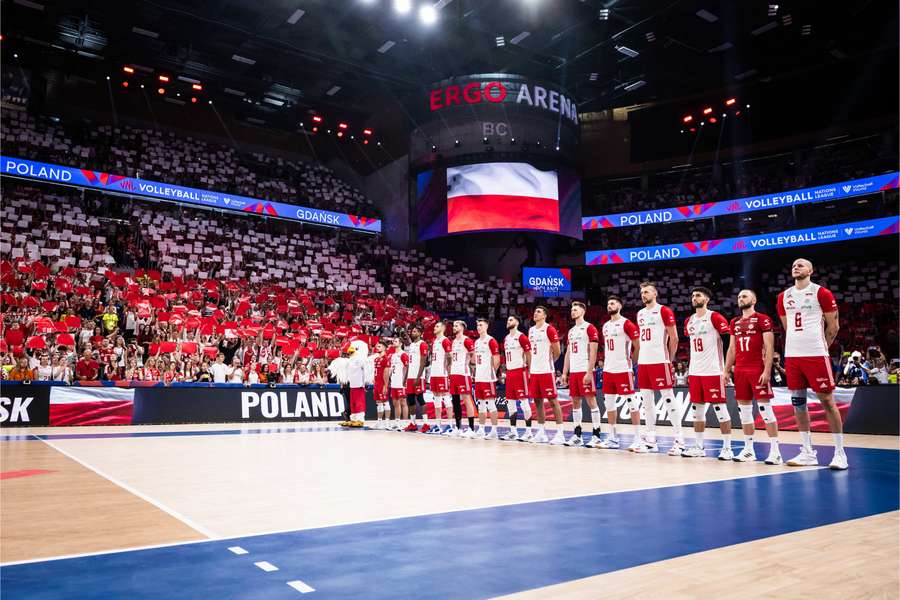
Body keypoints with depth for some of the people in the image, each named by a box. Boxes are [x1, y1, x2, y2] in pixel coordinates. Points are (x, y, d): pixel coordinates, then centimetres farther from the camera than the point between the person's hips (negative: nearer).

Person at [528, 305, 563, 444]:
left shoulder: (549, 329, -8)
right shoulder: (531, 330, 14)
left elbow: (557, 352, -7)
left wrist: (547, 362, 4)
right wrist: (530, 369, 15)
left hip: (546, 371, -7)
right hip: (534, 371, 8)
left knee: (553, 400, -5)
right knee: (537, 401, 10)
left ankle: (560, 433, -2)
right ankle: (541, 433, 17)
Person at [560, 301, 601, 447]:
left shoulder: (590, 328, -5)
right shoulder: (570, 332, 18)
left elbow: (593, 352, -12)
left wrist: (589, 372, -18)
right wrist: (564, 373, 13)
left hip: (585, 371, -8)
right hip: (573, 372, 8)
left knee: (591, 401, -5)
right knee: (575, 402, 8)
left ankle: (596, 435, -2)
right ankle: (577, 435, 13)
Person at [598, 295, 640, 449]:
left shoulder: (626, 324, -8)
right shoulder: (605, 326, 15)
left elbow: (638, 346, -8)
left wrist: (630, 361, -3)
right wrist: (605, 363, 15)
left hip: (623, 370, -8)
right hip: (608, 370, 8)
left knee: (632, 403, -4)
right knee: (609, 404, 10)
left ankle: (638, 438, 1)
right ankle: (612, 438, 17)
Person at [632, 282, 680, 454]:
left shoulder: (664, 311, -5)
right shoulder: (640, 314, 16)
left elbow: (674, 338, -5)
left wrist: (669, 360, -3)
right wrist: (639, 358, 15)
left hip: (660, 361, -7)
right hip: (643, 362, 8)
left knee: (669, 398, -5)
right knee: (646, 400, 8)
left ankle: (679, 440, 0)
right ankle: (651, 439, 15)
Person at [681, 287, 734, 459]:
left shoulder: (715, 318, -8)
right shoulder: (689, 321, 14)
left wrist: (726, 369, -15)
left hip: (713, 372, -7)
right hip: (695, 372, 7)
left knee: (720, 409, -2)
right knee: (697, 410, 10)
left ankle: (727, 448, 5)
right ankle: (698, 447, 18)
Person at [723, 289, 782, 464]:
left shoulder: (763, 319, -3)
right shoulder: (735, 322, 16)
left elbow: (769, 347, -9)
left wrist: (767, 371, -17)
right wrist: (726, 371, 13)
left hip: (758, 370, -6)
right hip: (740, 370, 7)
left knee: (765, 408, -7)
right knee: (744, 409, 8)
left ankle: (775, 451, -2)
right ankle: (748, 450, 14)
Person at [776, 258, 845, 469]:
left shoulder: (821, 293, -3)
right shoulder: (784, 297, 13)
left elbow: (833, 326, 0)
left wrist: (821, 348, 5)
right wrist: (798, 346, 15)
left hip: (816, 355, -6)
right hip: (792, 356, 6)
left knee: (827, 401, -2)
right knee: (798, 402, 7)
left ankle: (840, 453, 7)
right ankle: (808, 453, 15)